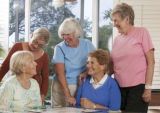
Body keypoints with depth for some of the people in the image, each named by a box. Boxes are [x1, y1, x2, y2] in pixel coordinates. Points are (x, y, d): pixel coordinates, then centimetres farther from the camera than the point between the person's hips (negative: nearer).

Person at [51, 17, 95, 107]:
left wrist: (86, 73, -16)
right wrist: (68, 95, -21)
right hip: (62, 87, -2)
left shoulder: (87, 44, 1)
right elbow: (60, 73, -14)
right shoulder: (60, 48, -7)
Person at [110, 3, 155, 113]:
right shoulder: (117, 39, 12)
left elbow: (151, 62, -5)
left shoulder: (141, 33, -1)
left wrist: (148, 87, -12)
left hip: (137, 87, -5)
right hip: (119, 87, 5)